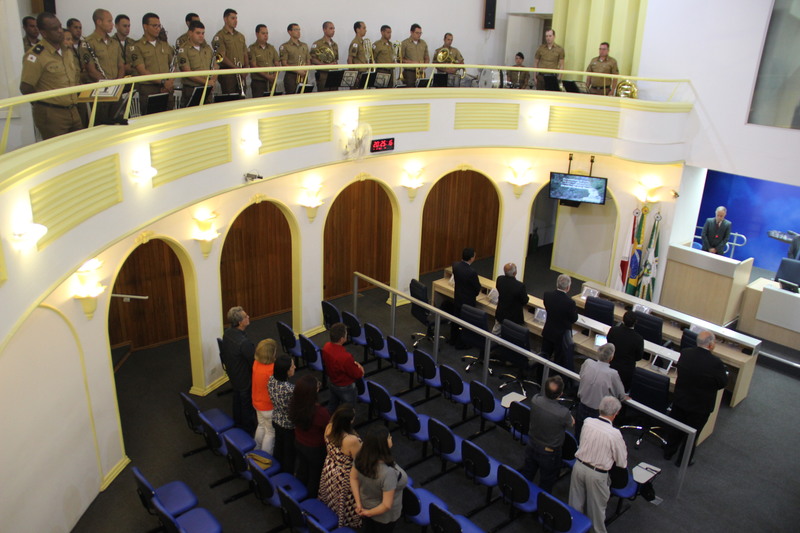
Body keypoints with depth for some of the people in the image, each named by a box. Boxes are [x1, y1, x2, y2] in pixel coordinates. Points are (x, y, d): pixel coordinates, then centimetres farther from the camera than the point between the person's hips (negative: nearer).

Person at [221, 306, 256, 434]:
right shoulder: (244, 343, -39)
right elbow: (255, 362, -28)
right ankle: (248, 430, 36)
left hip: (233, 375, 8)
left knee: (237, 399, 29)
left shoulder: (227, 333, -12)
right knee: (247, 405, 15)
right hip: (245, 380, -8)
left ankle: (238, 424, 50)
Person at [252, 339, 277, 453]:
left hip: (257, 402, 8)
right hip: (269, 407, -8)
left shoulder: (256, 363, -11)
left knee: (261, 426, 30)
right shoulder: (272, 370, -34)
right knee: (271, 432, 14)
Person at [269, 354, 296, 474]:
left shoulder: (271, 380, -18)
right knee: (290, 452, 20)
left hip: (276, 421, 7)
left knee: (278, 446, 31)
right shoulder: (291, 389, -39)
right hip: (289, 426, -7)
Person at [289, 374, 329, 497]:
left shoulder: (294, 404, -22)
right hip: (315, 449, -6)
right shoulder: (320, 413, -40)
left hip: (299, 443, 6)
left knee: (302, 470, 31)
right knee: (315, 475, 21)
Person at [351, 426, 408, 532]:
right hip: (384, 516, -5)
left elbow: (353, 477, -7)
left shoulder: (362, 457, -23)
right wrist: (368, 513, -17)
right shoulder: (388, 472, -42)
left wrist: (358, 503, -4)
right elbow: (387, 505, -34)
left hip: (365, 506, 5)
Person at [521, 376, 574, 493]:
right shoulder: (563, 413, -35)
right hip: (549, 453, -5)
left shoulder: (535, 400, -24)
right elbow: (570, 425, -11)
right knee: (546, 484, 21)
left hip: (532, 446, 5)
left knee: (527, 475, 29)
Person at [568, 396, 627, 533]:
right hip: (596, 474, -4)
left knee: (576, 503, 24)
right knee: (597, 507, 19)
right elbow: (622, 463, -10)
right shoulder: (615, 434, -22)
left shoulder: (588, 422, -10)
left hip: (579, 466, 4)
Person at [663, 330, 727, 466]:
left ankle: (668, 453, 43)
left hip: (680, 399, 4)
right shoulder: (715, 363, -30)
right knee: (692, 434, 18)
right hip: (700, 405, -4)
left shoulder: (685, 353, -15)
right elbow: (723, 383, -14)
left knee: (676, 428, 25)